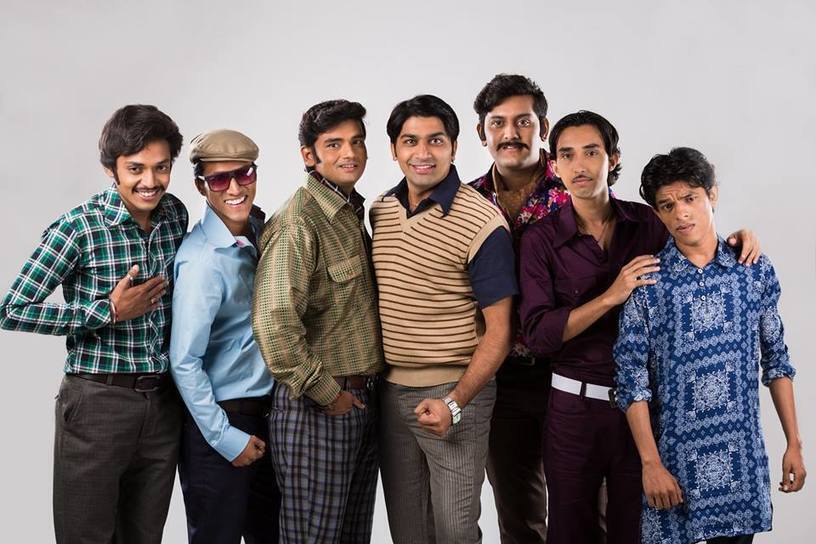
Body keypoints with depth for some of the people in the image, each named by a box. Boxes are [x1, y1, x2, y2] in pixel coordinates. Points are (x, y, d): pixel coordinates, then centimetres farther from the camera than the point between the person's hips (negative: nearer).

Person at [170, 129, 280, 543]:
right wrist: (226, 438, -15)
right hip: (218, 422, -7)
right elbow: (184, 363, -20)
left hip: (265, 416, 7)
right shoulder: (203, 261, -21)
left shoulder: (258, 228, 2)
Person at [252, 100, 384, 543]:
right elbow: (273, 324, -28)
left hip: (364, 401, 8)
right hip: (317, 406, -8)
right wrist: (327, 395, -19)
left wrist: (365, 390, 14)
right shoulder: (298, 224, -18)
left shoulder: (353, 214, 11)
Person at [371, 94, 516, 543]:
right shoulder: (380, 211, 5)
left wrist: (455, 403, -21)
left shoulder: (482, 222, -15)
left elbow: (498, 331, -13)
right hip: (391, 390, 6)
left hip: (454, 393, -6)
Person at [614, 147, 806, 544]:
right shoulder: (646, 282, -7)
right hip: (675, 459, -2)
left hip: (742, 458, 3)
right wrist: (651, 464, -11)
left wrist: (794, 443, 6)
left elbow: (776, 360, 8)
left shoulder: (756, 271, 1)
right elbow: (632, 379, -8)